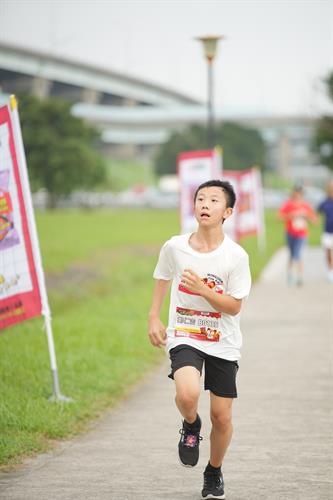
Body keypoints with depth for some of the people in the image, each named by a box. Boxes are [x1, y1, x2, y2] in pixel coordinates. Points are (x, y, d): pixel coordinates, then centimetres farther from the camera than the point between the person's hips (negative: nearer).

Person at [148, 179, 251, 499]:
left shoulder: (236, 256, -11)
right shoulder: (175, 247, -6)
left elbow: (234, 306, -9)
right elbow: (162, 279, 14)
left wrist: (203, 290, -24)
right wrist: (154, 319, 8)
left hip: (223, 344, 0)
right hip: (184, 338, 0)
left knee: (221, 416, 4)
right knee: (187, 394, -29)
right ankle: (191, 426, 8)